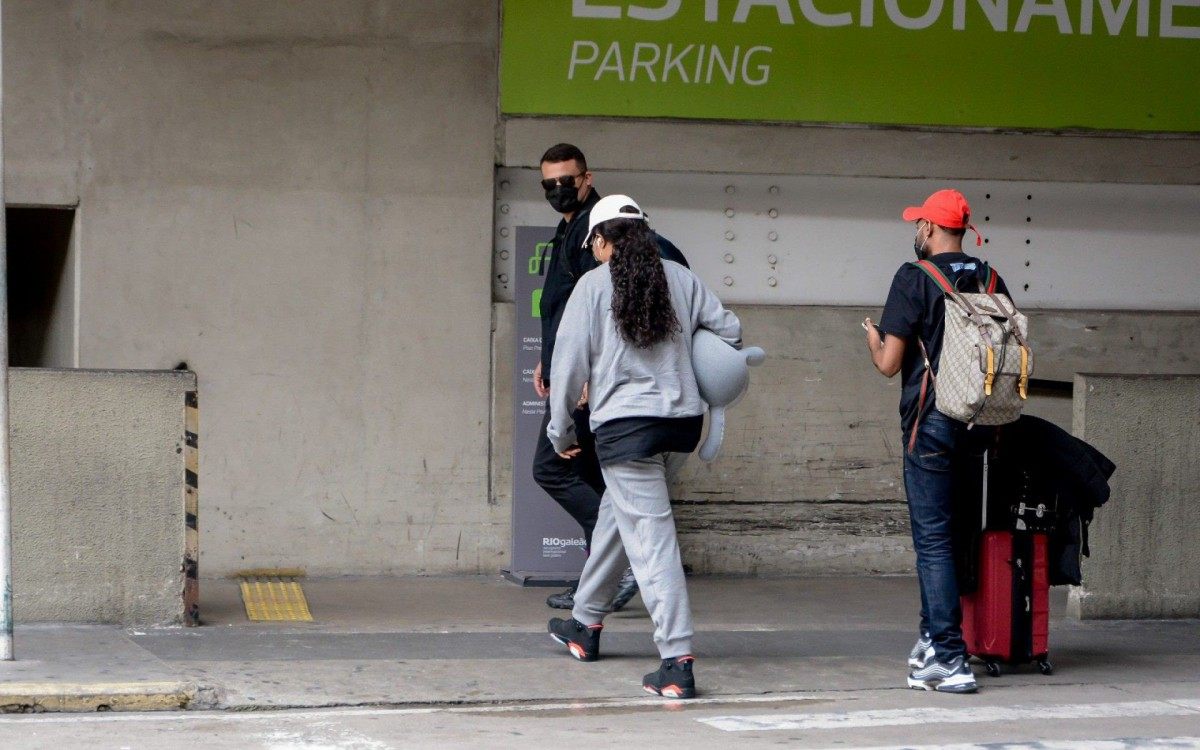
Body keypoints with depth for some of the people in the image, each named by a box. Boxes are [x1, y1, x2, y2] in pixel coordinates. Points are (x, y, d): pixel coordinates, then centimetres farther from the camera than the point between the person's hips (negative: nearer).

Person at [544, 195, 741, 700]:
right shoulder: (680, 279, 9)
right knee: (616, 514, 25)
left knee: (650, 538, -7)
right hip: (683, 419, 6)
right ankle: (587, 625, 39)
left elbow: (570, 360, -2)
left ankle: (677, 662, -14)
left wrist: (561, 429, 9)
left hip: (625, 424, -6)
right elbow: (728, 331, 7)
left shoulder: (593, 285, -2)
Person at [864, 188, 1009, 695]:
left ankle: (950, 660, -7)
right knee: (941, 532, 17)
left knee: (933, 538, -3)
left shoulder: (914, 279, -9)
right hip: (981, 425, 6)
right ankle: (933, 637, 19)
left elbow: (888, 363, -10)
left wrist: (873, 337, 11)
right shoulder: (991, 281, 7)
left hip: (931, 421, -6)